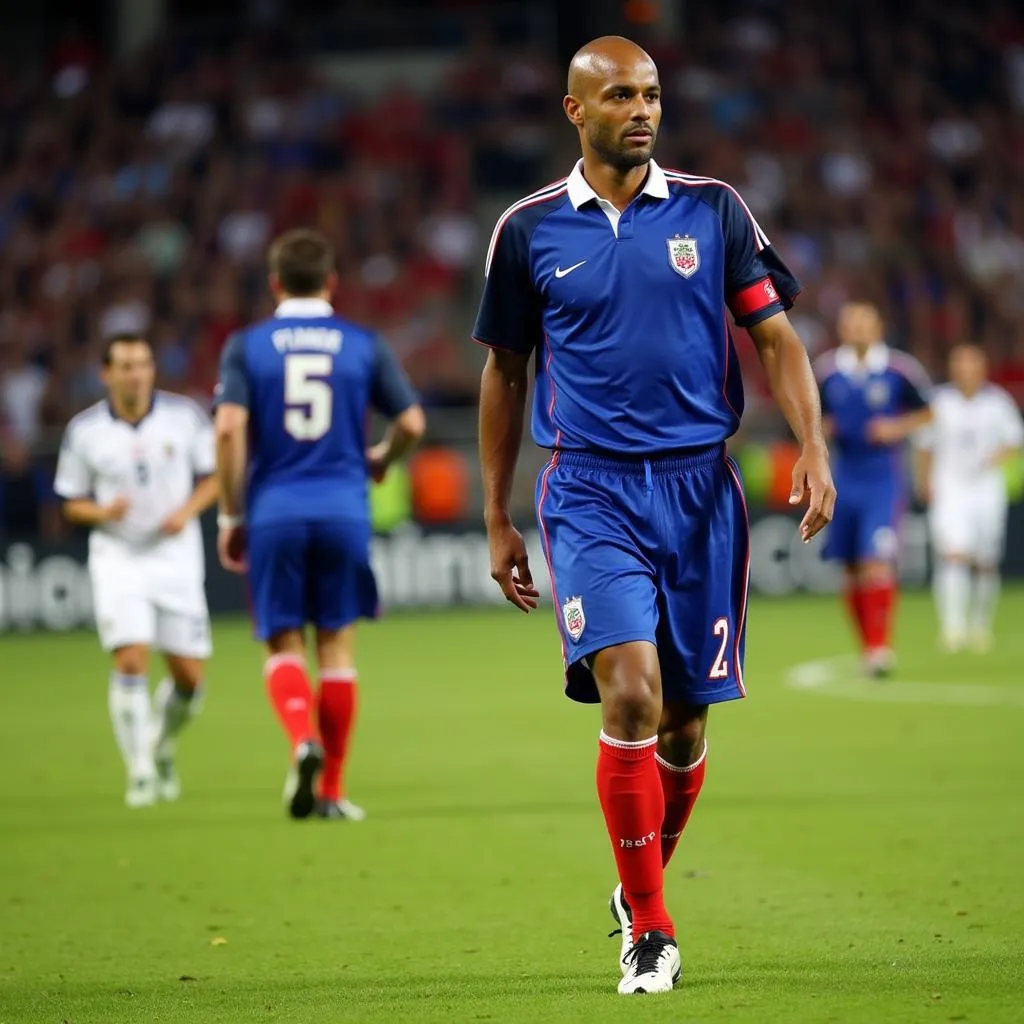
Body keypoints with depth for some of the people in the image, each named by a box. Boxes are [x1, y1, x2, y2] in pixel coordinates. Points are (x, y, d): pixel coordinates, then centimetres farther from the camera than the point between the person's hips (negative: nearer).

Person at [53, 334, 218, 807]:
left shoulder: (185, 415, -3)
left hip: (176, 555, 1)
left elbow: (213, 476, 6)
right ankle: (140, 773, -6)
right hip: (117, 558, -1)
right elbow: (73, 503, 5)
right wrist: (103, 512, -17)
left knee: (189, 676, 1)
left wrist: (186, 511, -13)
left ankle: (162, 745, 31)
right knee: (131, 661, -17)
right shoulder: (84, 430, -3)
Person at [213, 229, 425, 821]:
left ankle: (303, 739, -21)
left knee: (284, 647, 8)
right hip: (344, 511, 0)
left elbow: (229, 427, -9)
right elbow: (411, 422, 4)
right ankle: (331, 790, 8)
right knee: (337, 645, 8)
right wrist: (381, 461, 26)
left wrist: (231, 515, 0)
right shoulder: (362, 344, 5)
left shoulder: (246, 346, 3)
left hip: (273, 513, 0)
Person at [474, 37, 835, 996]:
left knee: (684, 716, 6)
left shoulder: (712, 210, 4)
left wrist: (813, 449, -10)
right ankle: (649, 931, -10)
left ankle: (641, 886, 31)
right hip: (591, 491, -2)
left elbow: (775, 334, 5)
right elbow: (505, 373, 12)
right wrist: (496, 520, 12)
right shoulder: (529, 229, 4)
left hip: (699, 485, 2)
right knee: (629, 693, -18)